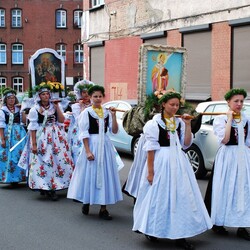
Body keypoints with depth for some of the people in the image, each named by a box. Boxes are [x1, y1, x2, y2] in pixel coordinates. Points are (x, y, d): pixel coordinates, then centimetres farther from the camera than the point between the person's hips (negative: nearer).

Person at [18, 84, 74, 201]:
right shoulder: (34, 110, -2)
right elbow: (33, 128, -4)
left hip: (56, 137, 4)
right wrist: (34, 144, -9)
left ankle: (52, 188, 14)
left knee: (58, 160, 3)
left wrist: (57, 107, -6)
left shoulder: (54, 106, 8)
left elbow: (61, 120, -1)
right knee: (44, 163, -3)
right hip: (42, 139, -3)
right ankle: (45, 187, 7)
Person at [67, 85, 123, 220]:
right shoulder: (86, 112, -5)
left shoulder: (107, 112, 6)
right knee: (90, 173, 3)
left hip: (105, 144, 4)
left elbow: (114, 131, 1)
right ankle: (86, 202, 25)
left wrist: (113, 116, -10)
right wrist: (87, 151, -15)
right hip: (91, 144, -4)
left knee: (105, 173, 5)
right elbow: (84, 133, -8)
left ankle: (103, 208, 12)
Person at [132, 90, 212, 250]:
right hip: (161, 162, -5)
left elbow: (186, 144, 5)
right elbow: (151, 148, -8)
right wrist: (150, 171, -11)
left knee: (181, 196, 3)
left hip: (178, 162, 5)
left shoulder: (180, 122, 8)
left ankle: (179, 235, 10)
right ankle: (152, 230, 23)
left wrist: (188, 125, -3)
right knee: (159, 197, 4)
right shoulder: (154, 123, -6)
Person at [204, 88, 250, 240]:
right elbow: (224, 139, -18)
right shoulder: (220, 119, -4)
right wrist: (230, 118, -13)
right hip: (227, 157, -5)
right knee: (224, 190, 1)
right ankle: (218, 223, 14)